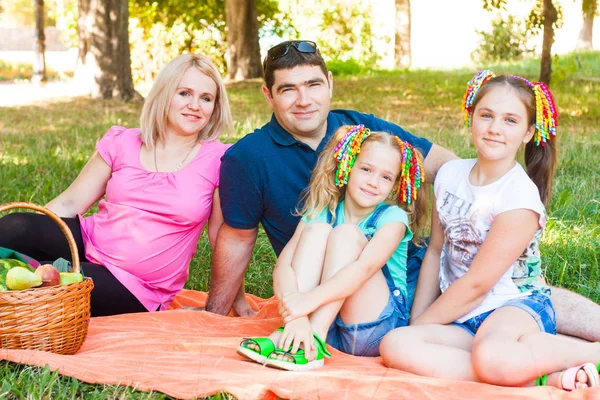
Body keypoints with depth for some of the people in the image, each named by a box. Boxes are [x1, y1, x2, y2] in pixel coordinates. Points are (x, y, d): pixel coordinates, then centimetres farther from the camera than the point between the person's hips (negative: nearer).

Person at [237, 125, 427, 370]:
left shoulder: (392, 218, -5)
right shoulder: (321, 214, 3)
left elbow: (366, 266, -26)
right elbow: (283, 265, -12)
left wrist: (309, 300, -38)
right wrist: (295, 315, -32)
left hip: (375, 329, -3)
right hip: (322, 320, 3)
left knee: (346, 233, -20)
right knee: (316, 230, -14)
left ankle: (311, 343, -33)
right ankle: (291, 334, -29)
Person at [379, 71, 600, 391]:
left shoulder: (521, 196, -13)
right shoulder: (450, 174, 6)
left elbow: (476, 284, -13)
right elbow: (435, 251, 13)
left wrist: (420, 326, -4)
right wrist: (414, 323, 8)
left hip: (518, 306, -6)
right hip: (463, 320, 7)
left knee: (491, 357, -41)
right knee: (394, 346, -25)